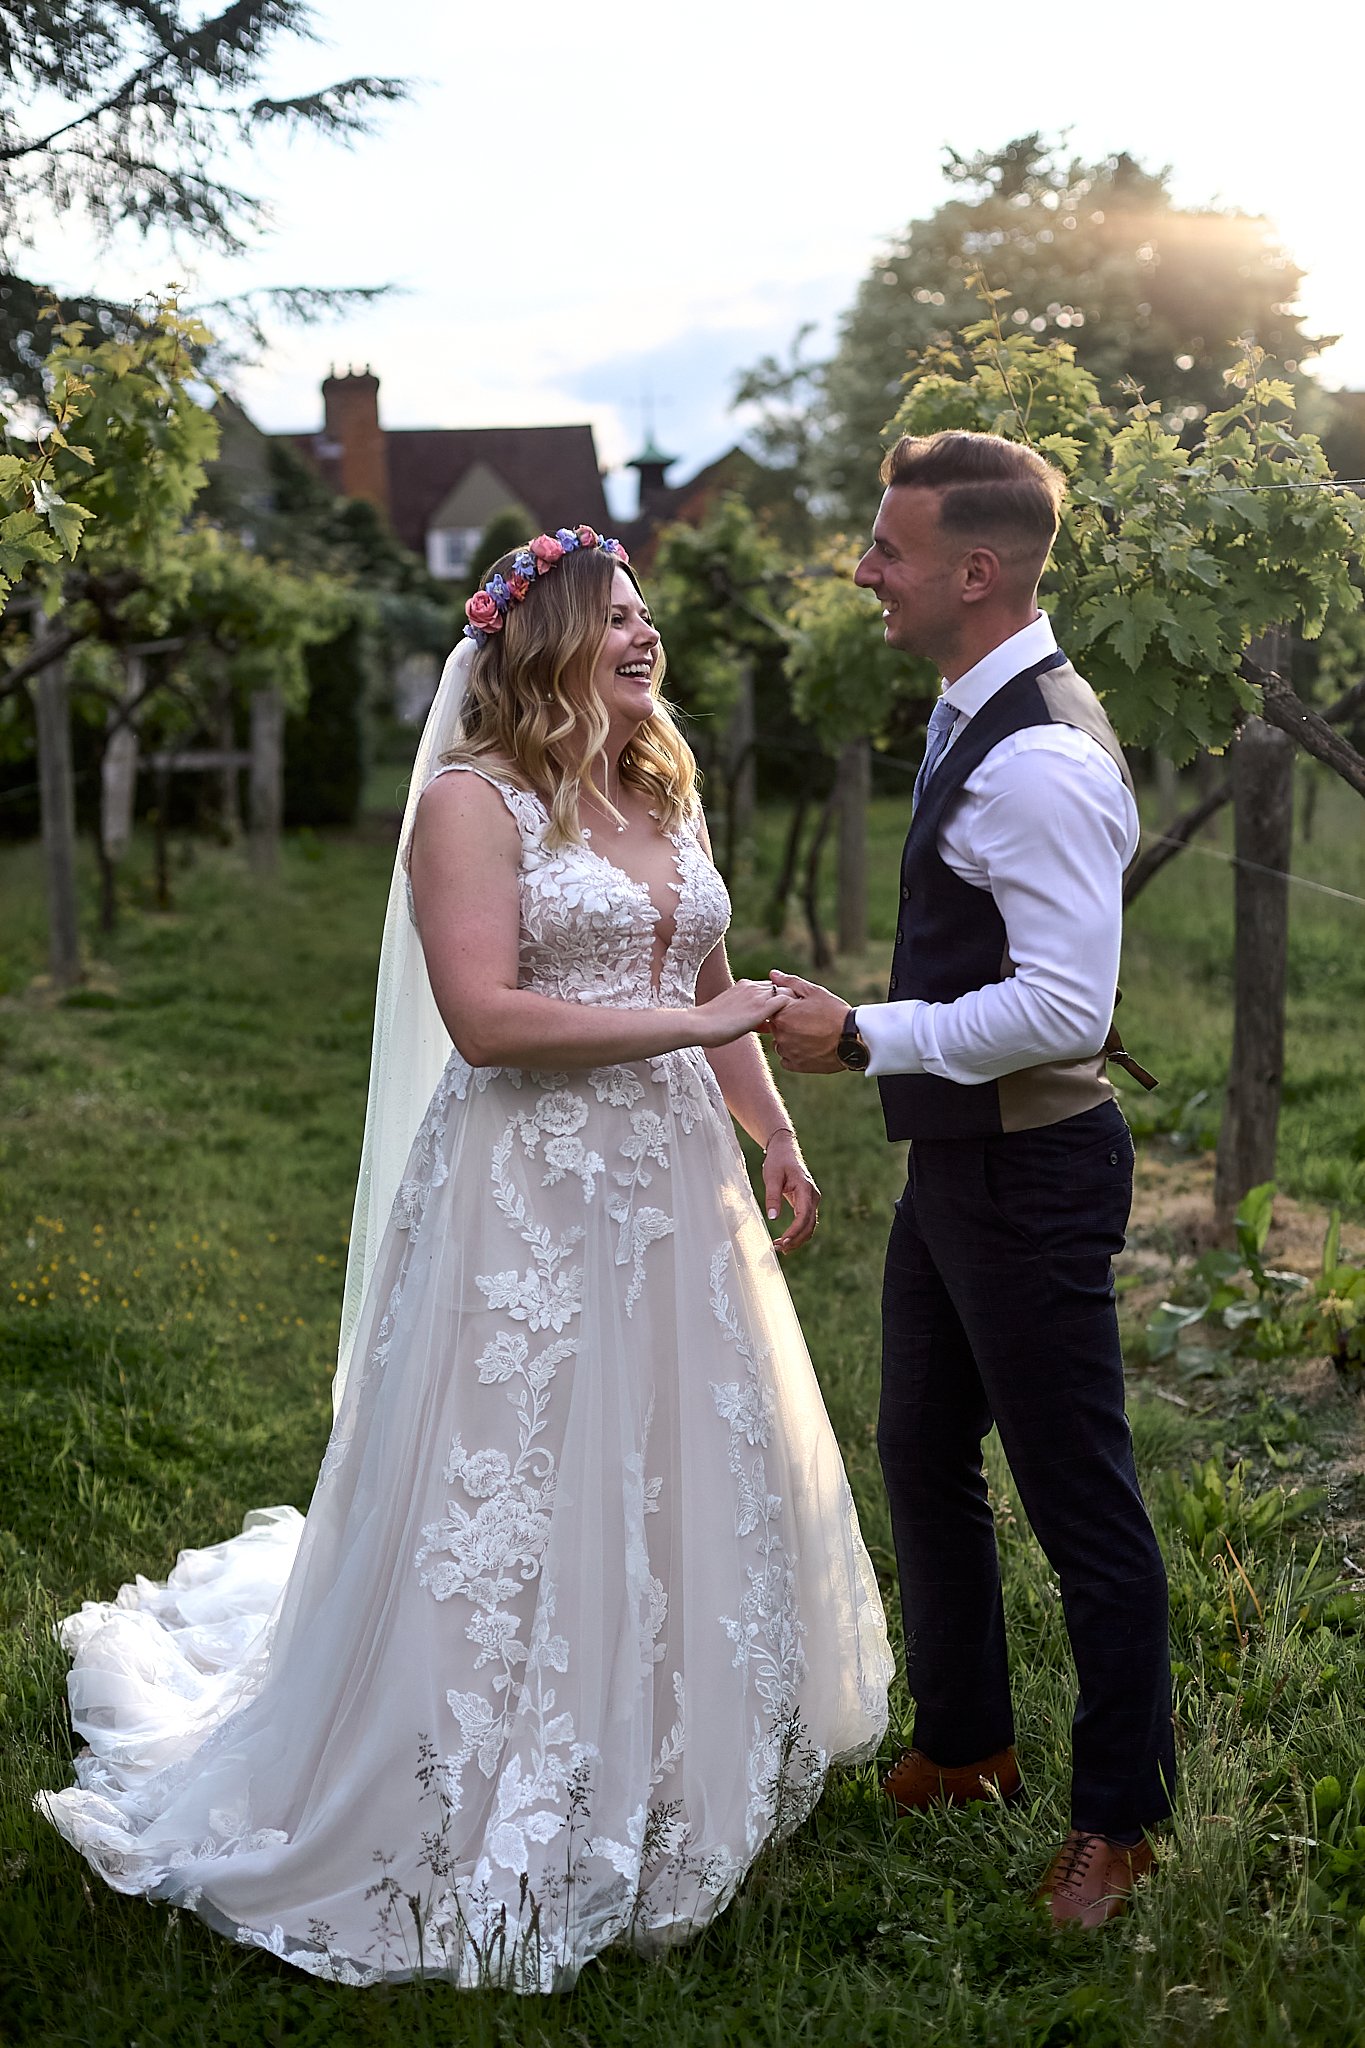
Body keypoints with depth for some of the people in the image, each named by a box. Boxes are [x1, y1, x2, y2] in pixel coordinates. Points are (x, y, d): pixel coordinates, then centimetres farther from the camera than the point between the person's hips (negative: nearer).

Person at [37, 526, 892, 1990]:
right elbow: (484, 1017, -20)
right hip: (528, 1199, -7)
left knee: (680, 1477, 13)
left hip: (673, 1186, 7)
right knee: (517, 1500, 1)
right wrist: (690, 1023, -18)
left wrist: (775, 1136, 11)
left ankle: (673, 1776, 32)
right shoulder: (473, 800, -9)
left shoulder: (664, 796, 14)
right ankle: (488, 1834, 18)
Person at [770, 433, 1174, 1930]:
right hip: (955, 1160, 11)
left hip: (1028, 1173, -10)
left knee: (1079, 1501, 5)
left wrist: (866, 1039, -23)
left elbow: (1067, 1011, -29)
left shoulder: (1040, 764, -24)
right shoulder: (978, 713, 8)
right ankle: (961, 1748, 41)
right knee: (922, 1461, 21)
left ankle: (1119, 1817, 25)